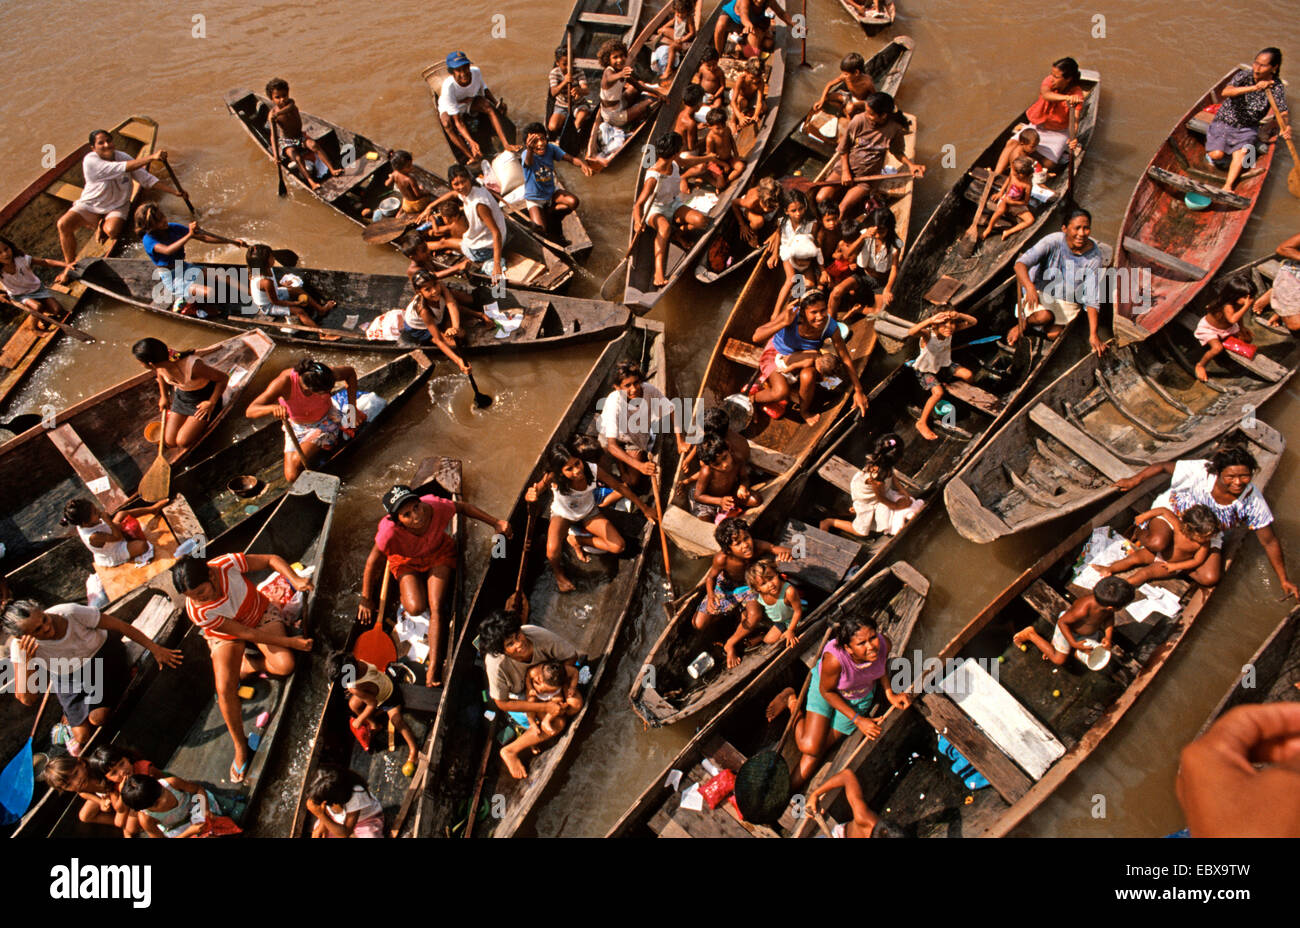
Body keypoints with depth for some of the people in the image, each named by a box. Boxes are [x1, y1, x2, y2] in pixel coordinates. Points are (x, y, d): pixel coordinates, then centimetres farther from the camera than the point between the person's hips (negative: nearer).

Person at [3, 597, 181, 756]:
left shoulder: (71, 613, -33)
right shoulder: (21, 647, -26)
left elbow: (122, 627, -21)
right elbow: (28, 699, -28)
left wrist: (155, 649, -17)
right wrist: (26, 660, -42)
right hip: (69, 680, 2)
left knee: (98, 717, -22)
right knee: (83, 735, -2)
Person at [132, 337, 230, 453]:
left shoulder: (192, 365, -40)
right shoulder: (161, 362, -20)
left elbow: (224, 377, -26)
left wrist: (211, 403, -18)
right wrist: (164, 397, 18)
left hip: (204, 398, -6)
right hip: (181, 395, 6)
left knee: (183, 442, -19)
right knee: (169, 442, 2)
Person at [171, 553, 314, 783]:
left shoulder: (227, 564, -33)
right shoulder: (197, 612, -33)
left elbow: (271, 559, -18)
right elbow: (246, 634, -28)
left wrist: (294, 579, -35)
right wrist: (289, 641, -27)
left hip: (261, 613, 1)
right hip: (226, 633, -1)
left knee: (285, 665, -26)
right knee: (224, 689, -22)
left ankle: (247, 666, 7)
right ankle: (240, 746, -2)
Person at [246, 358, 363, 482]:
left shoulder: (324, 375, -30)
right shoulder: (284, 382, -36)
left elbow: (350, 372, -6)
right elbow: (250, 411, -36)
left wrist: (352, 407, -10)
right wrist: (273, 408, -57)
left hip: (326, 419, -1)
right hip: (297, 427, 1)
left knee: (297, 461, -25)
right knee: (292, 477, -9)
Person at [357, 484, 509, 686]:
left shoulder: (435, 506, -36)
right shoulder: (389, 531, -38)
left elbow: (464, 507, -13)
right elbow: (372, 563, -21)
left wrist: (495, 523, -13)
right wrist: (366, 600, -10)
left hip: (439, 555, 1)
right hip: (406, 561, 0)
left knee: (436, 607, -17)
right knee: (415, 608, -21)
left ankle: (434, 666, -10)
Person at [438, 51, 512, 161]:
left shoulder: (476, 72, -28)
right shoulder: (448, 87, -40)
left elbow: (483, 87, 0)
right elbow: (458, 121, -40)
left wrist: (496, 102, -14)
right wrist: (471, 142, -52)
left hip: (470, 101, 4)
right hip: (449, 107, -4)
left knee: (490, 107, -25)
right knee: (447, 123, -37)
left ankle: (506, 145, -28)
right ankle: (472, 157, -33)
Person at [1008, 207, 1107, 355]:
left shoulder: (1094, 256, -16)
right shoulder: (1053, 241, -23)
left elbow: (1092, 299, -16)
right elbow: (1020, 264, -34)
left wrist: (1093, 334, -21)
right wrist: (1030, 288, -55)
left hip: (1069, 301, 2)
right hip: (1041, 291, -2)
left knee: (1053, 334, -18)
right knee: (1043, 316, -33)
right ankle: (1022, 323, 0)